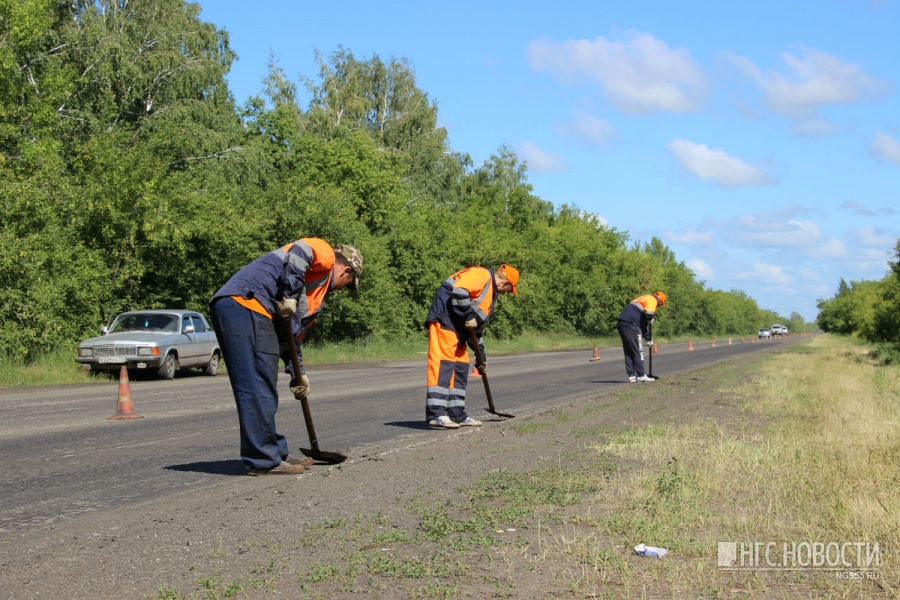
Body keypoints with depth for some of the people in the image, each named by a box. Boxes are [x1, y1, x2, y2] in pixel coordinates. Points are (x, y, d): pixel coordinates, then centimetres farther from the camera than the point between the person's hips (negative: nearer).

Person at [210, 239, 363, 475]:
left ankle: (274, 454, 22)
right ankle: (263, 460, -5)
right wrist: (289, 295, -15)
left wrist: (298, 374, 31)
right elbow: (299, 252, -16)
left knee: (265, 391, 14)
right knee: (257, 387, -8)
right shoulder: (325, 255, 7)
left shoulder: (319, 293, 31)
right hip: (244, 303, -10)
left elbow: (292, 334, 32)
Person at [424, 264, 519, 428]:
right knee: (443, 364, -16)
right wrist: (469, 316, -17)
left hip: (458, 329, 11)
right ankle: (436, 414, -22)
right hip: (444, 321, -11)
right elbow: (459, 291, -23)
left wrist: (481, 356, 30)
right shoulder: (482, 275, -6)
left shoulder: (491, 293, 26)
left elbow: (478, 326, 29)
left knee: (460, 368, 8)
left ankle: (457, 415, 12)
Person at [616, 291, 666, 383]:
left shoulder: (643, 298, 31)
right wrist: (651, 319, 6)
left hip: (621, 323, 9)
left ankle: (631, 376, 13)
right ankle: (641, 375, 2)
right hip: (631, 324, -9)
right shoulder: (652, 300, 2)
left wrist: (648, 339, 36)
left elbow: (642, 321, 35)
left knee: (628, 352, 12)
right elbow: (648, 314, -19)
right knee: (638, 351, -1)